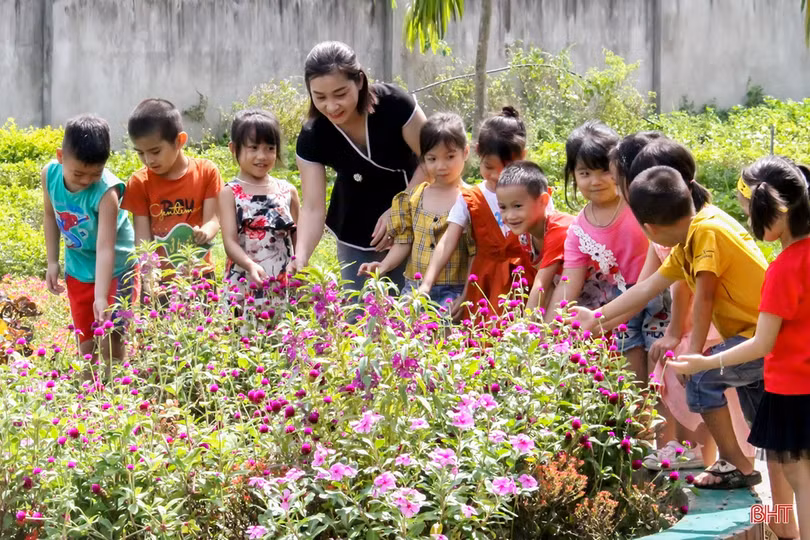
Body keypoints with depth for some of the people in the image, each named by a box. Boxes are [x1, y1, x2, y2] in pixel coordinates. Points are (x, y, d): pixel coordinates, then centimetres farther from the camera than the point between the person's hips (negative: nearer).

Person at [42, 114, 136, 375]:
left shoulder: (106, 191, -31)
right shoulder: (50, 174, -17)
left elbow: (105, 247, -34)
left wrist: (101, 296, -40)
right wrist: (52, 262, 2)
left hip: (115, 268, -5)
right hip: (78, 270, 5)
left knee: (110, 342, -9)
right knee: (86, 344, 12)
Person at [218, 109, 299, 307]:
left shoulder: (288, 191, 10)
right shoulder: (230, 193, 1)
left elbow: (298, 239, 15)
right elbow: (230, 241, -9)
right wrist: (250, 266, -26)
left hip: (285, 288, 3)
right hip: (243, 289, -2)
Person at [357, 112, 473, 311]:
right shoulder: (414, 198, 11)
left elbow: (476, 253, -5)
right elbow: (403, 243, 15)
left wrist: (465, 298, -12)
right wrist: (383, 267, -3)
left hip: (453, 293, -4)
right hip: (414, 288, 4)